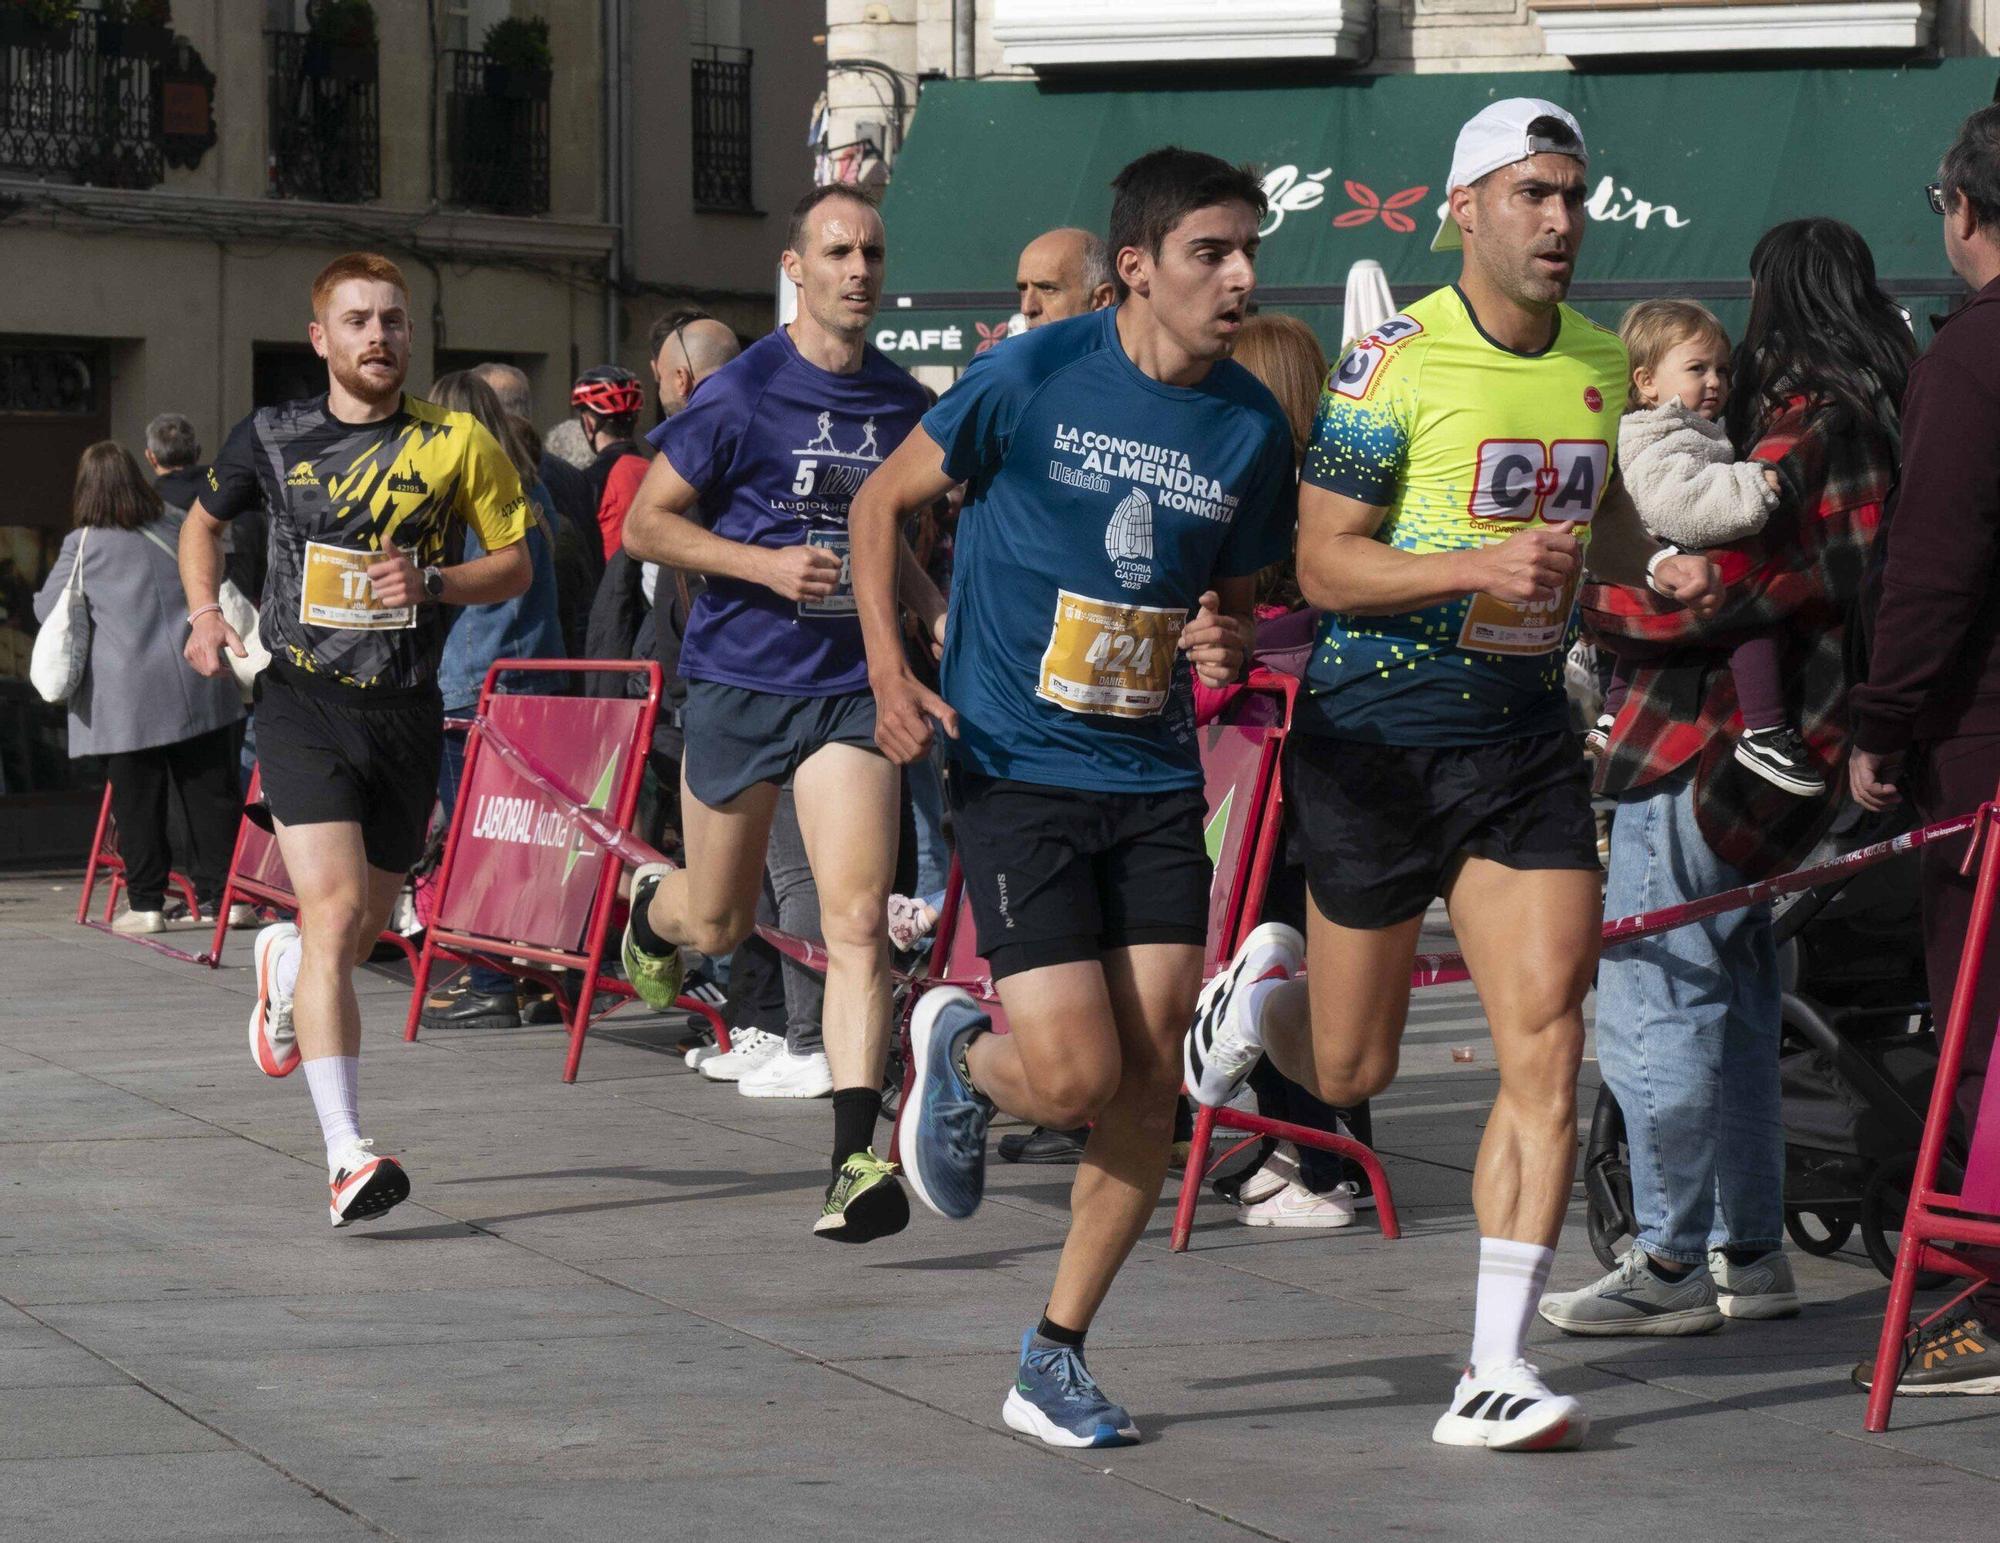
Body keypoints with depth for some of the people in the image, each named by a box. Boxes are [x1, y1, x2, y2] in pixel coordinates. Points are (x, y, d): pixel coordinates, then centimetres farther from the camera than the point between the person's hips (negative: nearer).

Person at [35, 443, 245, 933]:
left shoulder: (83, 545, -4)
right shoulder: (175, 529, 8)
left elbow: (47, 610, 6)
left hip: (126, 700, -3)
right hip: (196, 688, 3)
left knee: (138, 802, 4)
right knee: (209, 792, 6)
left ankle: (146, 902, 6)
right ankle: (217, 894, 8)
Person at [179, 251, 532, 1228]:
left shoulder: (458, 444, 0)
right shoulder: (271, 438, 3)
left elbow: (515, 563, 6)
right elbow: (204, 522, 21)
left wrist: (432, 582, -13)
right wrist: (204, 613, 3)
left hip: (406, 712, 2)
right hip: (302, 700, -2)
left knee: (363, 928, 14)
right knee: (335, 905, -19)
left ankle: (284, 963, 54)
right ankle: (347, 1156, -23)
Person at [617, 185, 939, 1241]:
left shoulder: (904, 406, 6)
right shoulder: (743, 394, -8)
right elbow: (644, 525, -5)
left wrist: (938, 615, 3)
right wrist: (766, 564, -17)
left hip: (851, 689, 2)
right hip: (738, 683, -2)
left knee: (857, 920, -13)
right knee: (721, 923, 14)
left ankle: (855, 1159, -17)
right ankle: (651, 906, 52)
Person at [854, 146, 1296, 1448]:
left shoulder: (1251, 427, 2)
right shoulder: (1034, 378, -10)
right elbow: (884, 502, 2)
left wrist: (1225, 639, -8)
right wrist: (890, 670, -9)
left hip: (1156, 778, 4)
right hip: (1018, 770, -4)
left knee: (1152, 1085, 0)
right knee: (1076, 1078, -13)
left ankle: (1055, 1358, 16)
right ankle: (960, 1053, 23)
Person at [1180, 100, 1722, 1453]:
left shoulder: (1605, 364, 7)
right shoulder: (1397, 360, -12)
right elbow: (1325, 564, -14)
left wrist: (1662, 565, 2)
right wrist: (1485, 565, -28)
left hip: (1526, 734, 4)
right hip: (1378, 732, -4)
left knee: (1547, 1049, -8)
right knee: (1350, 1073, 8)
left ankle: (1497, 1372, -4)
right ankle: (1267, 985, 44)